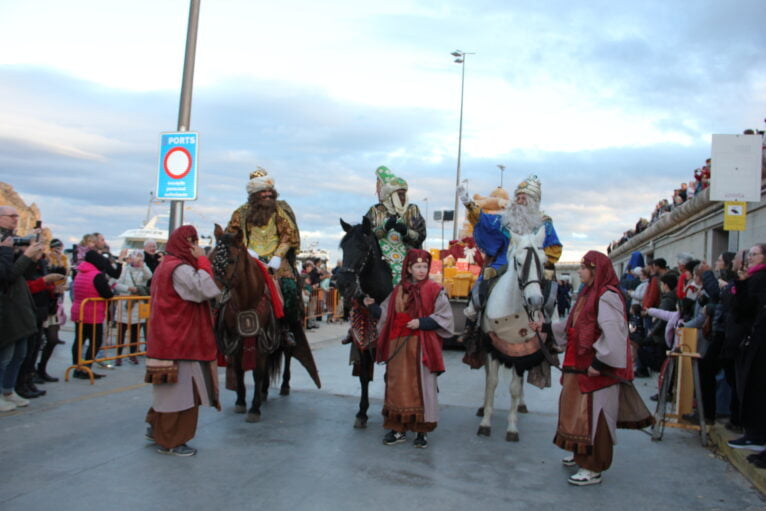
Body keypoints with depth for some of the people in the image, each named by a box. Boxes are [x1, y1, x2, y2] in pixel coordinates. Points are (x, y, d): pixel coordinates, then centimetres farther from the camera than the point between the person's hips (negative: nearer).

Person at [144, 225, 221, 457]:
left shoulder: (166, 266, 15)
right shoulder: (181, 269, -18)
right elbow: (209, 290, -28)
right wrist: (203, 261, -19)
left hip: (167, 338, 11)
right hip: (179, 341, -11)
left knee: (171, 389, 21)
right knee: (180, 388, -1)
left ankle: (157, 427, 33)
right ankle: (171, 442, 10)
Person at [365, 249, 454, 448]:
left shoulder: (434, 290, -4)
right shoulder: (398, 291, 9)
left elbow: (444, 318, -8)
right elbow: (385, 314, 13)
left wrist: (421, 322, -18)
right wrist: (372, 306, -3)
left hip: (422, 346, -4)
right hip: (398, 346, 4)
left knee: (422, 385, 1)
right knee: (398, 385, 9)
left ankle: (422, 430, 14)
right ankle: (399, 428, 22)